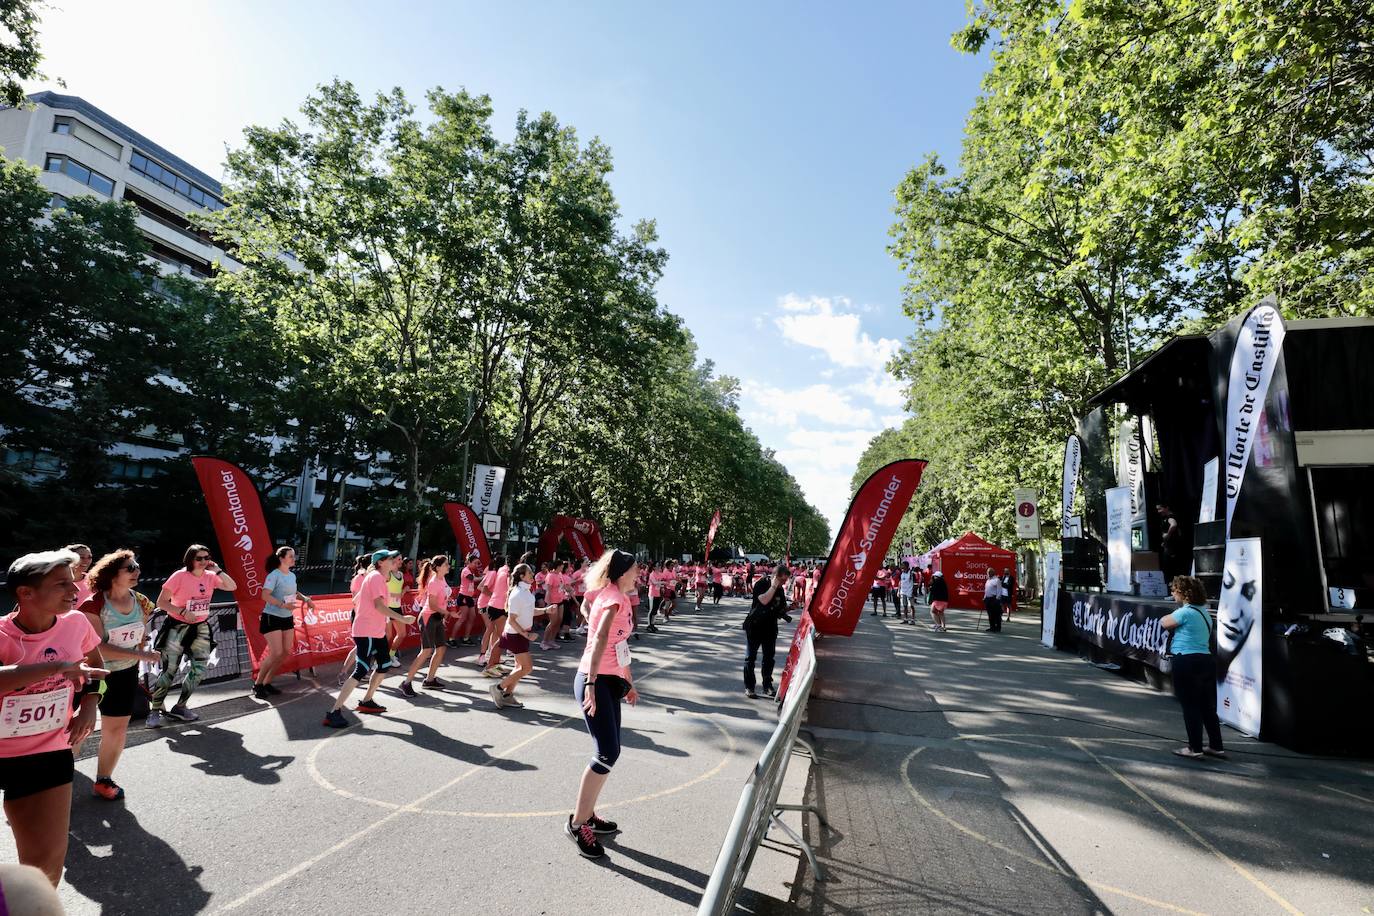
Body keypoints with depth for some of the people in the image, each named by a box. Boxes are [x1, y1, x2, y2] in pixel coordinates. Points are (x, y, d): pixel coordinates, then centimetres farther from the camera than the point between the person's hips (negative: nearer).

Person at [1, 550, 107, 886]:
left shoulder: (75, 622, -6)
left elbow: (94, 665, 15)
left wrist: (88, 705, 2)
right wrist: (56, 666, -39)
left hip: (49, 753, 3)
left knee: (47, 861, 5)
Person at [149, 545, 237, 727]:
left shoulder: (210, 577, 0)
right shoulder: (179, 576, -13)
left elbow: (232, 587, -3)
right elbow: (161, 602, -11)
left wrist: (218, 571, -11)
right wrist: (183, 612, -22)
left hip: (200, 628, 5)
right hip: (178, 627, -5)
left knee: (199, 668, 3)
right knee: (169, 670, -4)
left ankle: (179, 708, 18)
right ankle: (154, 711, 12)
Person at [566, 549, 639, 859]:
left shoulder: (619, 598, 15)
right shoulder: (613, 598, -14)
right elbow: (599, 641, -26)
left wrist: (628, 682, 28)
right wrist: (591, 685, -35)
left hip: (610, 682, 9)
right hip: (595, 682, -9)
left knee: (609, 752, 12)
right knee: (608, 752, -11)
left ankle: (587, 815, 25)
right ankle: (577, 823, 1)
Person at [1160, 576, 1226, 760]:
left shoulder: (1185, 612, -16)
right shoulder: (1204, 612, 14)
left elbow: (1164, 623, -5)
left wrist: (1171, 618, 13)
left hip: (1187, 662, -8)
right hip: (1206, 660, 8)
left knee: (1190, 706, 1)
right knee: (1207, 706, 16)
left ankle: (1195, 748, 8)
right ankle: (1216, 746, 24)